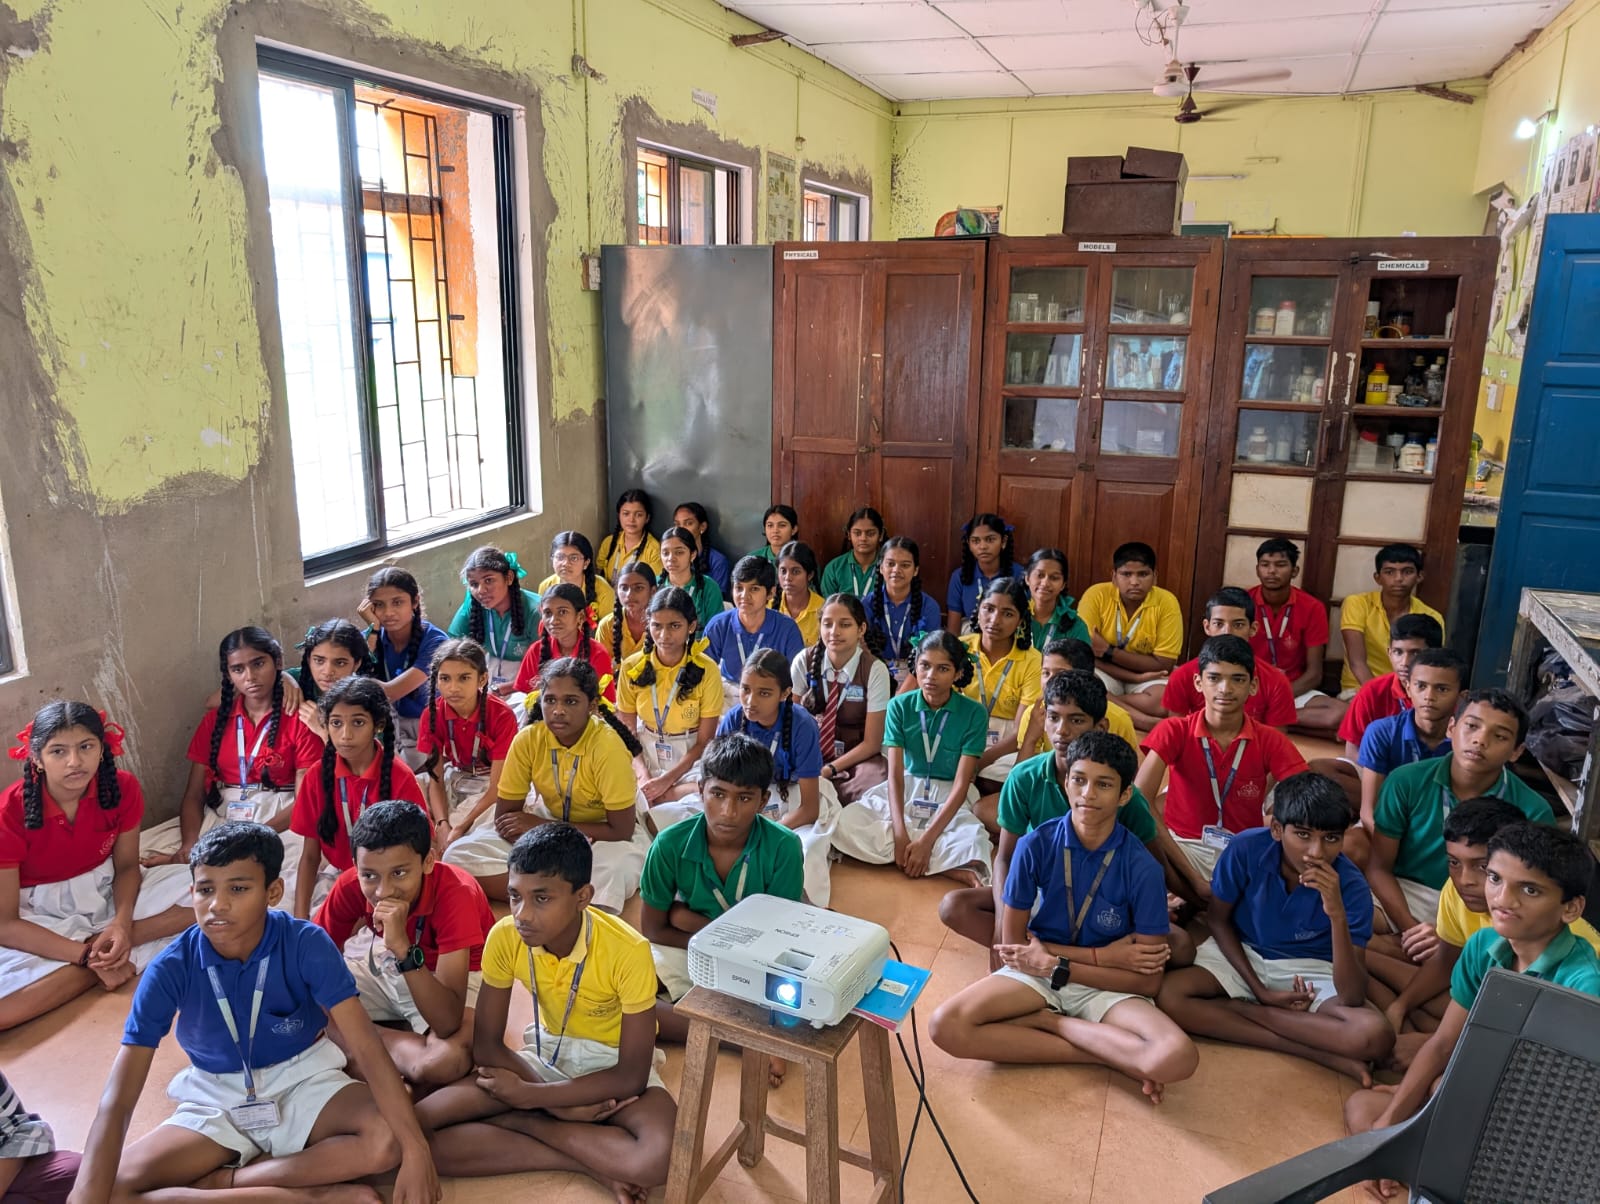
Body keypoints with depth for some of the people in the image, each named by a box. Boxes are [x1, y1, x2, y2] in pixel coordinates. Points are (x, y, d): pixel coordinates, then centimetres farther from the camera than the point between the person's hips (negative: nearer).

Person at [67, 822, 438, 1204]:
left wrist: (415, 1150, -37)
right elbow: (116, 1102, -21)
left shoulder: (307, 944, -22)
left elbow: (366, 1048, -26)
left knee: (388, 1139, -29)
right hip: (215, 1098, 1)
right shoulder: (171, 969, -19)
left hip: (302, 1080, -1)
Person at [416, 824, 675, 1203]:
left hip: (613, 1066, -3)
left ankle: (517, 1122, -13)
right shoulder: (505, 938, -18)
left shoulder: (627, 951, -29)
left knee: (656, 1160, -36)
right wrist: (562, 1106, -19)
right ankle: (595, 1164, -16)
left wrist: (532, 1097, -21)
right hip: (546, 1055, 4)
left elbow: (631, 1077, -22)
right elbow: (486, 1045, -8)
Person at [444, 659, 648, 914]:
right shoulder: (528, 739, -15)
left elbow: (621, 831, -22)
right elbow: (505, 817, -8)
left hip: (603, 836, -5)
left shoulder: (607, 746, -24)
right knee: (459, 855, -17)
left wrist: (542, 826, -19)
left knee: (614, 869, -40)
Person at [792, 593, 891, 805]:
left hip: (856, 757, -1)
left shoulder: (875, 670, -11)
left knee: (878, 786, -34)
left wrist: (829, 770, -18)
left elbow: (871, 743, -7)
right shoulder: (804, 661, -4)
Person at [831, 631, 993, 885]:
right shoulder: (899, 706, -5)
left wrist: (927, 840, -25)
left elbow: (961, 784, -15)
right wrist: (899, 834, -24)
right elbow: (895, 774, -10)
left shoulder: (974, 713, -11)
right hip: (905, 790, 4)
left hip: (950, 798, -4)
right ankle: (949, 865, -23)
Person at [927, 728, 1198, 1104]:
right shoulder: (1036, 845, -12)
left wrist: (1056, 965, -16)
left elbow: (1147, 980, -11)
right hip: (1037, 971, 2)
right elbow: (1011, 944, -7)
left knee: (1178, 1057, -31)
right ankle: (1116, 1055, -13)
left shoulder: (1142, 868, -14)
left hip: (1106, 988, -1)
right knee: (945, 1026, -25)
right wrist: (1103, 955, -13)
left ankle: (1046, 1020, -7)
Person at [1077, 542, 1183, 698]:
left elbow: (1163, 665, -13)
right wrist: (1136, 677, -22)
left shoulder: (1166, 603, -12)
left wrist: (1108, 651, -20)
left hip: (1149, 677, 1)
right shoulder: (1096, 595, -13)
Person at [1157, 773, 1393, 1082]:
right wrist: (1259, 990, -11)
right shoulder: (1246, 849, -23)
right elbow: (1218, 919, -4)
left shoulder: (1352, 886, -23)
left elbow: (1352, 997, -28)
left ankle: (1238, 1007, -14)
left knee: (1375, 1037, -30)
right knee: (1168, 995, -27)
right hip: (1242, 954, 1)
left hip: (1310, 971, -1)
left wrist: (1337, 914, -40)